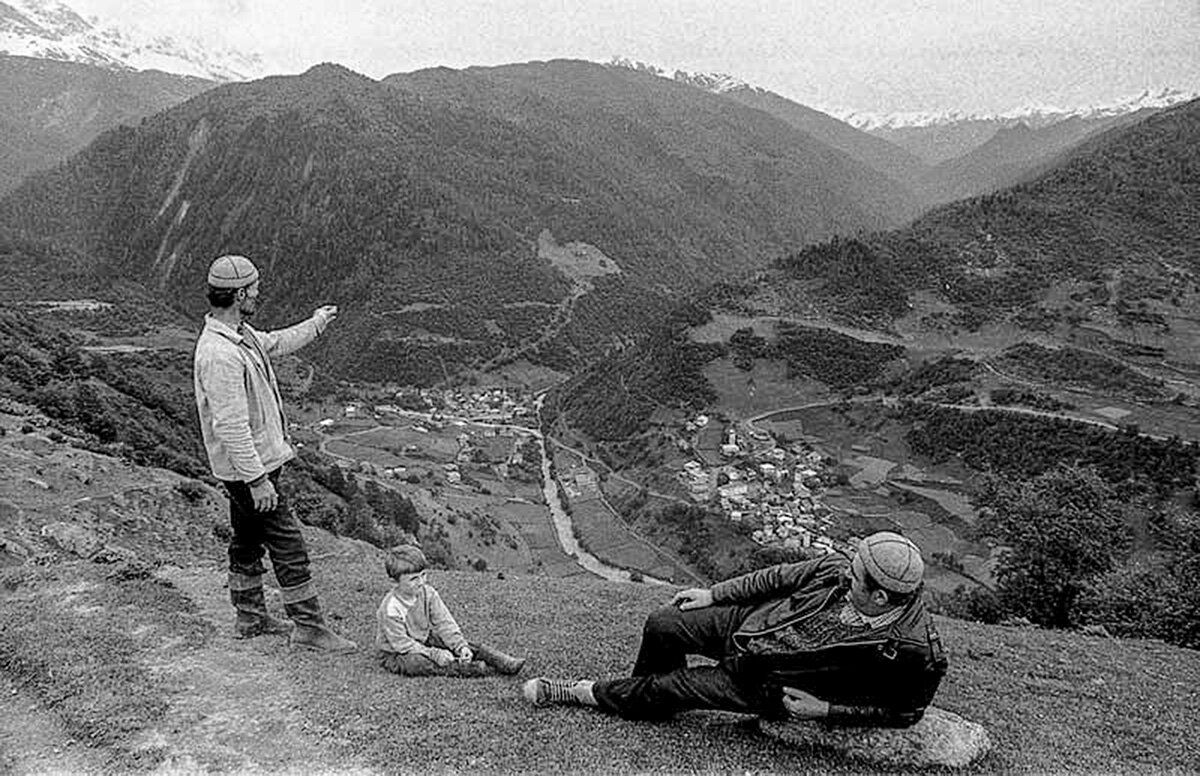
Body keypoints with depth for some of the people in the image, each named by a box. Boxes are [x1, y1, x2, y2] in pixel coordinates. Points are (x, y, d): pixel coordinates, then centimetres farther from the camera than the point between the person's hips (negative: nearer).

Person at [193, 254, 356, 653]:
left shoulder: (239, 333, 4)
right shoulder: (220, 354, -28)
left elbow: (272, 343, 27)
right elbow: (231, 426, -29)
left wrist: (315, 324, 37)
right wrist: (257, 479, -27)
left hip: (255, 461, 11)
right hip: (249, 469, -11)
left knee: (247, 541, 21)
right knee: (289, 546, -2)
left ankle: (250, 618, 36)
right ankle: (309, 627, 8)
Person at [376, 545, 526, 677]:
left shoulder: (427, 592, -9)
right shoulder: (390, 609, -27)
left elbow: (444, 624, -8)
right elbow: (402, 644, -24)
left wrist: (461, 647, -23)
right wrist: (435, 654, -30)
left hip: (423, 641, 7)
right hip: (395, 655, -6)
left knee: (456, 643, -13)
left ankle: (505, 663, -22)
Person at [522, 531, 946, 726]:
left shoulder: (914, 652, -29)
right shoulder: (841, 569, -19)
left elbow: (905, 711, -12)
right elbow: (780, 576, -5)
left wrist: (824, 710, -17)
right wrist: (712, 593, 1)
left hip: (765, 685, -4)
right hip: (749, 621, 4)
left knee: (673, 688, -6)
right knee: (662, 626, -1)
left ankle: (583, 694, 19)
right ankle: (644, 696, 31)